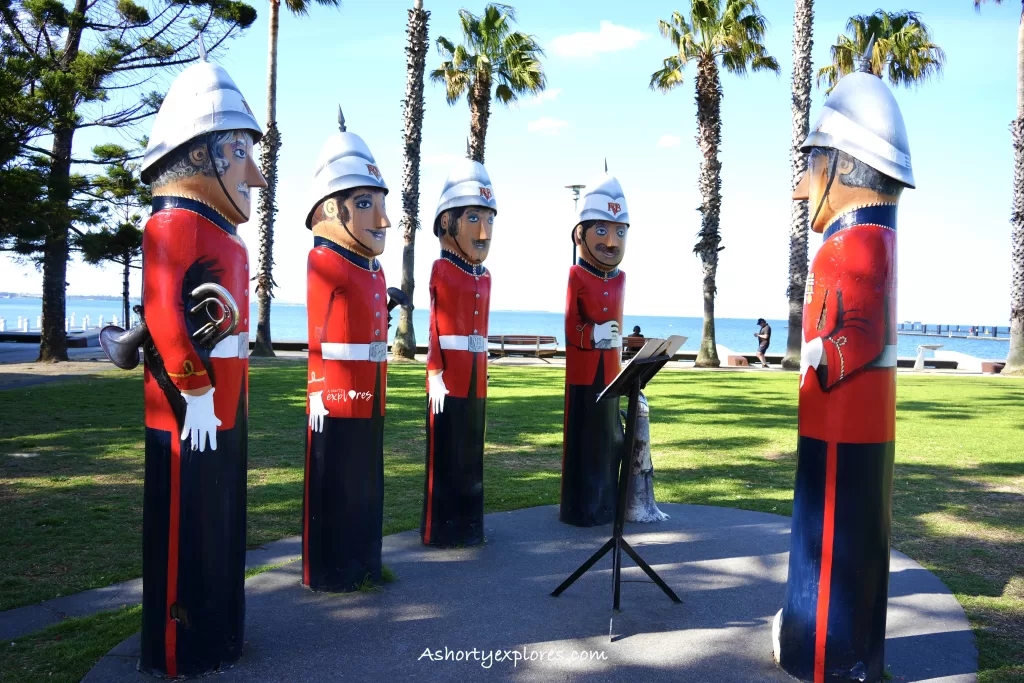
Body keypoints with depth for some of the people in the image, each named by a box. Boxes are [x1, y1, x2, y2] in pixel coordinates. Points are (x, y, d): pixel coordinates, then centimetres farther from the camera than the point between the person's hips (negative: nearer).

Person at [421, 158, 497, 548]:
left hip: (476, 378, 7)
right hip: (449, 378, -7)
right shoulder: (442, 271, -6)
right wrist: (436, 376, -14)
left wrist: (480, 371, 14)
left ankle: (469, 527, 24)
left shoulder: (484, 277, 13)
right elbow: (435, 328, -9)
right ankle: (440, 529, 13)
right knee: (446, 456, 2)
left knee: (471, 456, 13)